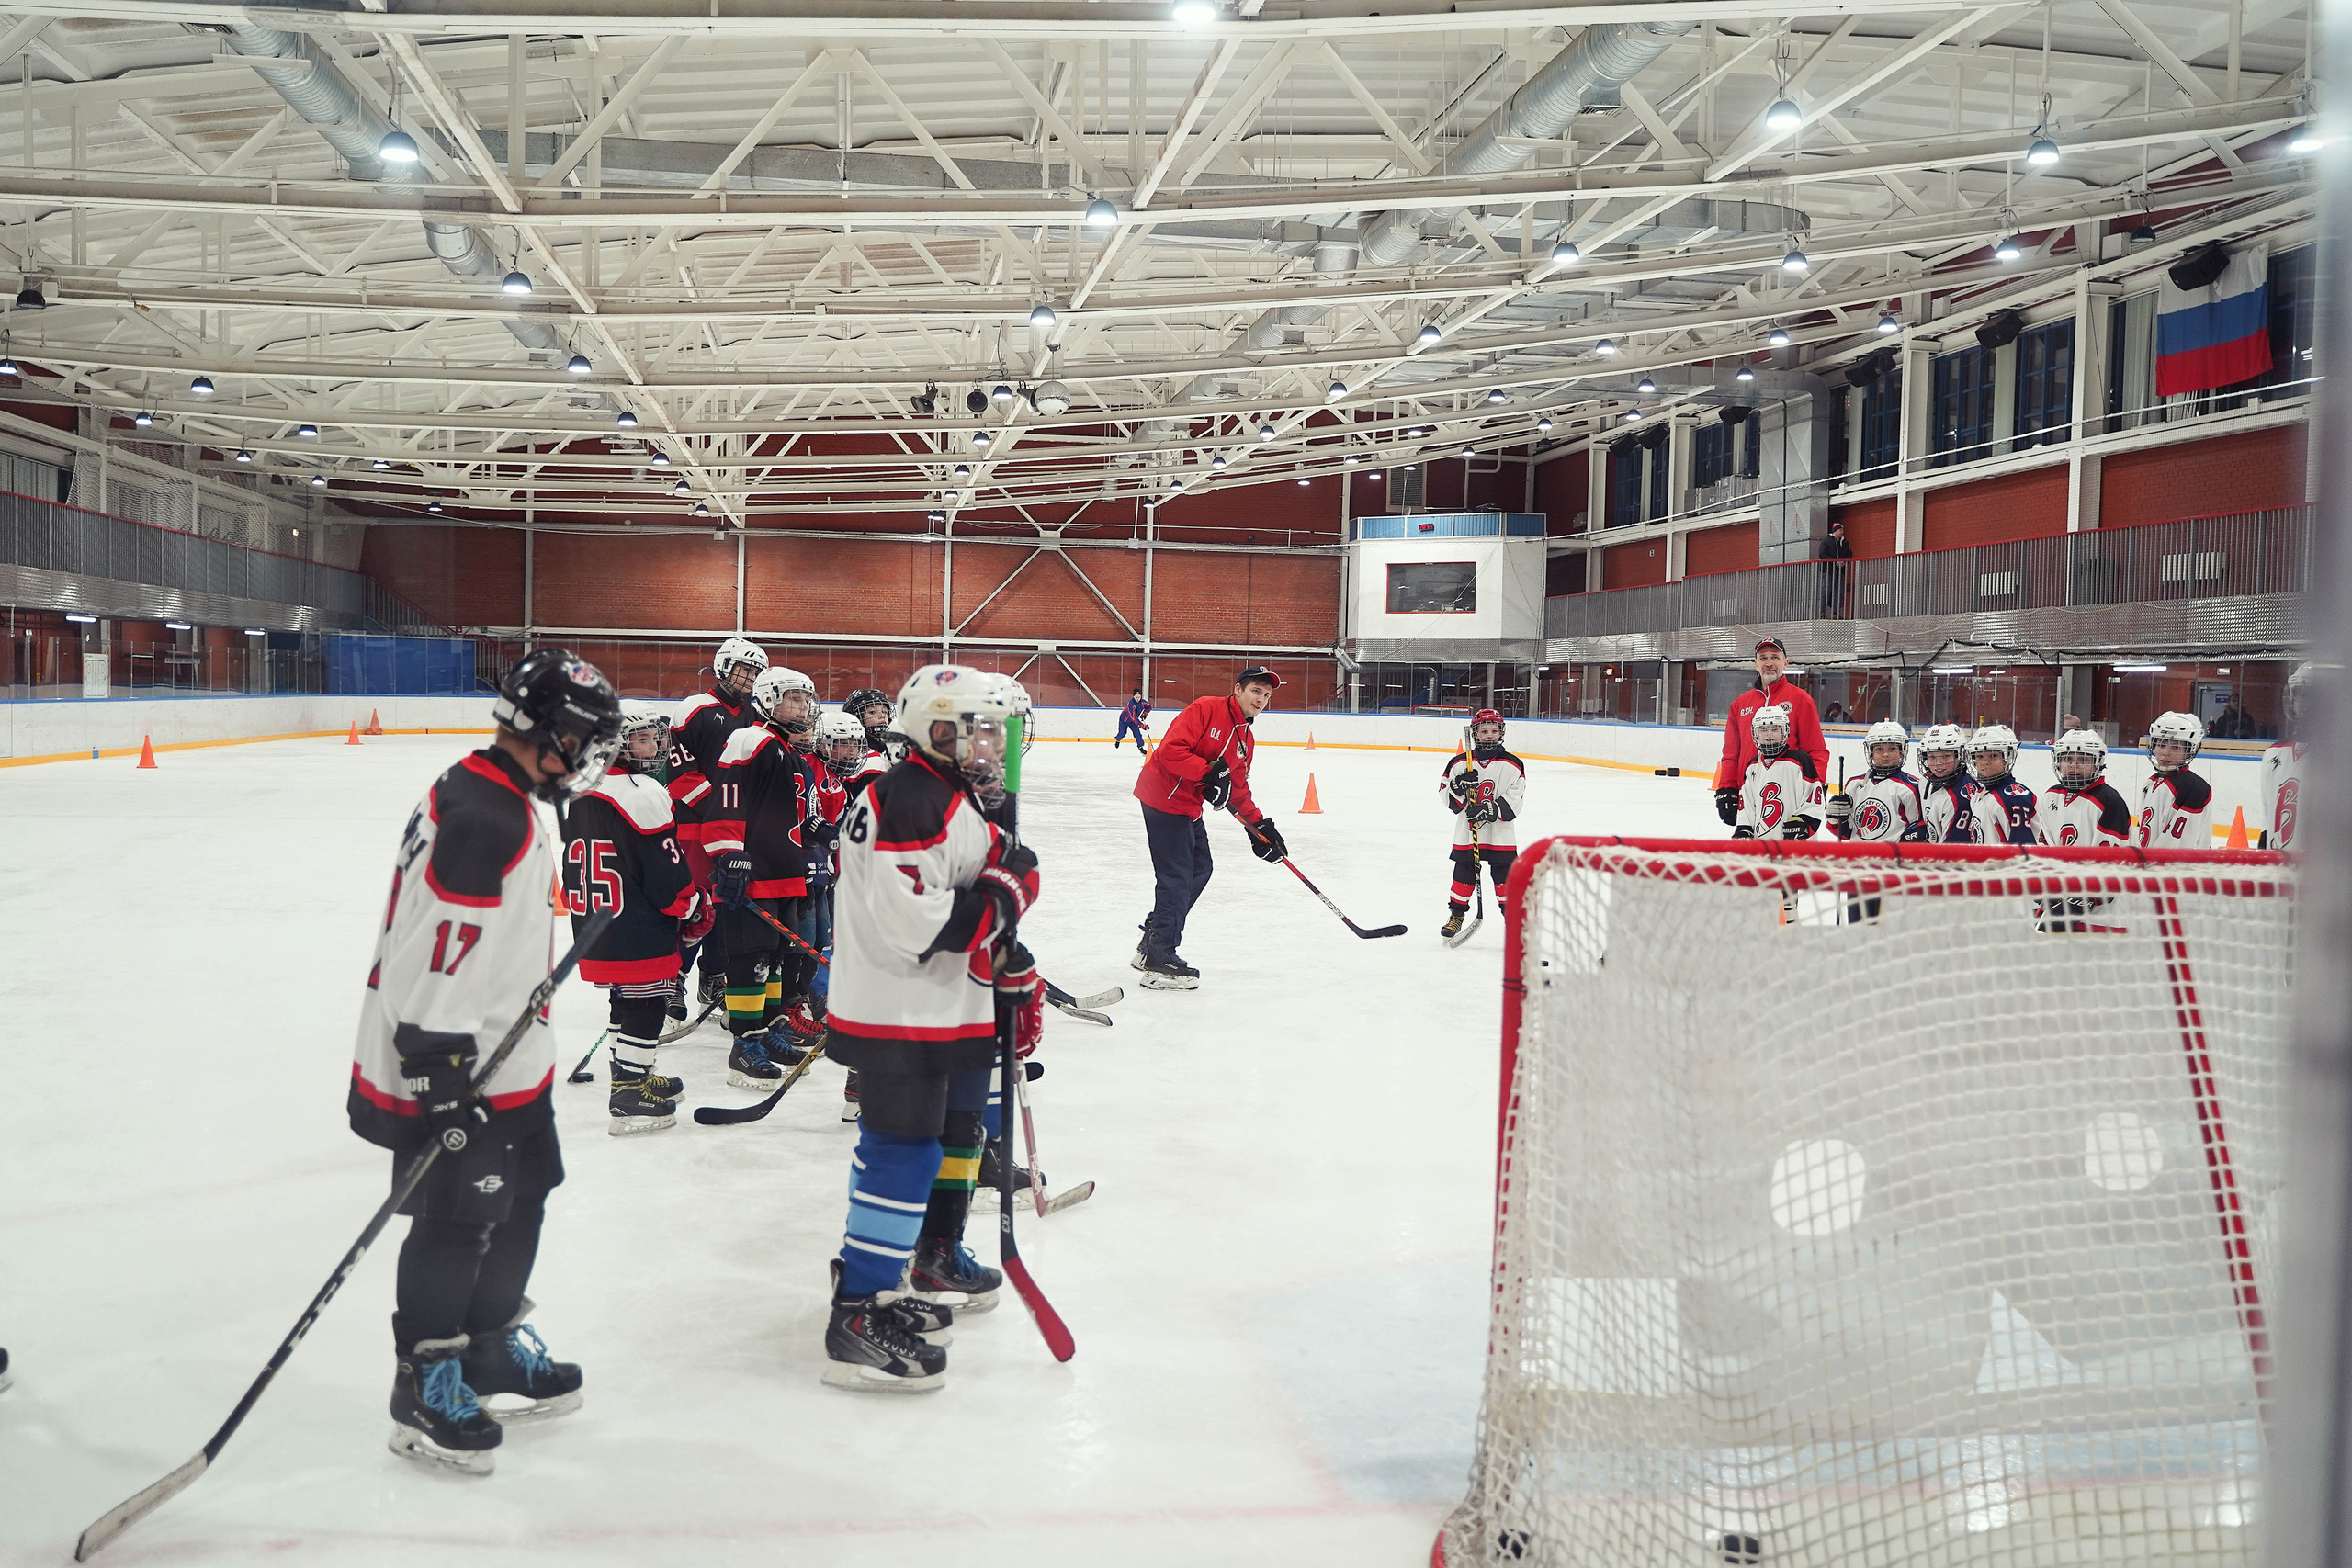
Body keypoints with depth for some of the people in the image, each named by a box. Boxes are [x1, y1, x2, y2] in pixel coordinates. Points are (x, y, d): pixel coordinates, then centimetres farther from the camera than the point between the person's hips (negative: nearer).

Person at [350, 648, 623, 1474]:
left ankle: (494, 1350, 36)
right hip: (456, 1071, -10)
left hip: (506, 1060, 11)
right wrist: (439, 1073, -25)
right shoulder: (484, 818, -24)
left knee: (519, 1206, 19)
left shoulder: (496, 800, 9)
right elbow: (435, 957, -27)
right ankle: (426, 1390, 17)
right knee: (457, 1222, 1)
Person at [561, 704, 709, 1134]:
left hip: (595, 926, 9)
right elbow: (665, 867, -17)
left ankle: (631, 1075, 34)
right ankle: (629, 1099, -1)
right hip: (638, 931, -9)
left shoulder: (581, 792, 11)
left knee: (627, 1001, 22)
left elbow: (572, 862, 18)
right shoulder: (642, 793, -17)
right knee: (645, 1006, -2)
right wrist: (695, 908, -2)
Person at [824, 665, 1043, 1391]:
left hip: (946, 1014, 11)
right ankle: (858, 1319, -3)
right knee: (905, 1155, -9)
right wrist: (1003, 896, -20)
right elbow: (907, 923, -29)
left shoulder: (959, 802, 15)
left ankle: (932, 1257, 40)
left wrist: (1017, 977, 20)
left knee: (958, 1134, 22)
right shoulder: (910, 802, -20)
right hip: (900, 1016, -11)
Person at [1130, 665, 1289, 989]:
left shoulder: (1246, 739, 12)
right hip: (1164, 795, -10)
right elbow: (1171, 749, -25)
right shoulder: (1205, 709, -15)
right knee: (1177, 875, -11)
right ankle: (1159, 963, -7)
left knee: (1199, 869, 16)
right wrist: (1208, 773, -29)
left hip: (1189, 805, 10)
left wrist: (1259, 826, 4)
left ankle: (1152, 943, 28)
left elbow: (1238, 789, 15)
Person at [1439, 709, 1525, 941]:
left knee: (1506, 877, 0)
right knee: (1464, 875, 6)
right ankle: (1456, 915, 23)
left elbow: (1514, 802, -7)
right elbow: (1447, 798, 3)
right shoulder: (1459, 763, 2)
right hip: (1466, 834, 1)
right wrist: (1459, 786, -17)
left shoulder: (1513, 765, -1)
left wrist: (1490, 810, -20)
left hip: (1501, 835, -1)